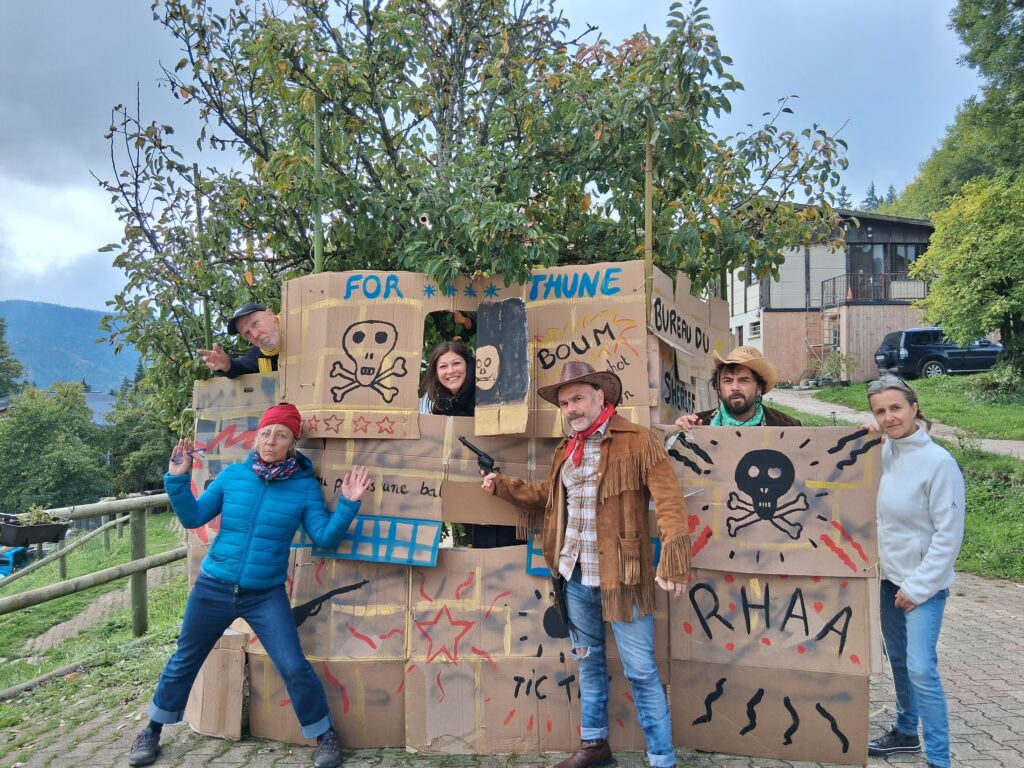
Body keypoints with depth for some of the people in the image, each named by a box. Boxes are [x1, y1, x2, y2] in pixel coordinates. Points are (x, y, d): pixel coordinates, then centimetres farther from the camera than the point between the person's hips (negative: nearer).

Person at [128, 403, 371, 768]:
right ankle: (152, 731, 41)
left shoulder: (305, 486, -8)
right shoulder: (232, 475, -4)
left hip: (267, 595, -2)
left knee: (294, 667, -6)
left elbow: (325, 539, -11)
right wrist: (177, 479, -10)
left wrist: (347, 504, -23)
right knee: (183, 662, 17)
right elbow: (192, 518, 1)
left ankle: (325, 737, 15)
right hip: (213, 588, 2)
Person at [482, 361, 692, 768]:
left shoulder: (638, 441, -11)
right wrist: (503, 486, 16)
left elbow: (668, 501, -18)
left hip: (622, 575, -7)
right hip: (576, 575, 7)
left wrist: (673, 561, -27)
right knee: (588, 659, 20)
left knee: (640, 669, 1)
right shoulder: (566, 449, 11)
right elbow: (549, 495, 25)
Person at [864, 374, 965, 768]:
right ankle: (905, 732, 36)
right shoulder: (883, 452, -1)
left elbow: (949, 535, -17)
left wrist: (918, 587, -14)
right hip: (888, 577, 6)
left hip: (923, 584, -6)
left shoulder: (938, 462, -18)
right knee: (898, 660, 18)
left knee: (920, 668, -10)